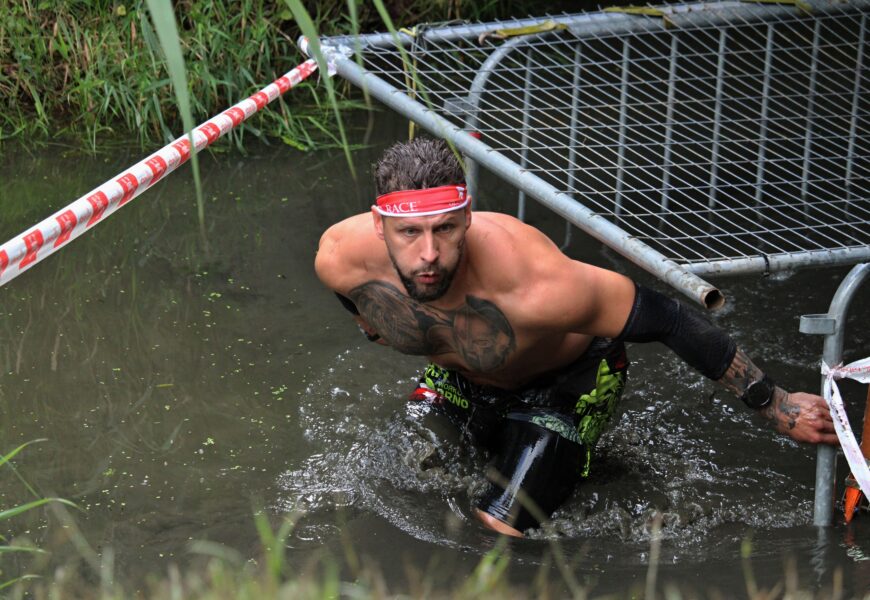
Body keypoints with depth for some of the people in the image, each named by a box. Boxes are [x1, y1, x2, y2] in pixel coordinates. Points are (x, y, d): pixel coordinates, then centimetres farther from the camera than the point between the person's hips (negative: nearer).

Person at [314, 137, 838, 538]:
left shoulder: (537, 289, -47)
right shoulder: (340, 259, -33)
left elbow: (664, 318, -34)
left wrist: (775, 404, -27)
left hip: (565, 379, -4)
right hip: (460, 375, 5)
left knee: (496, 533, -10)